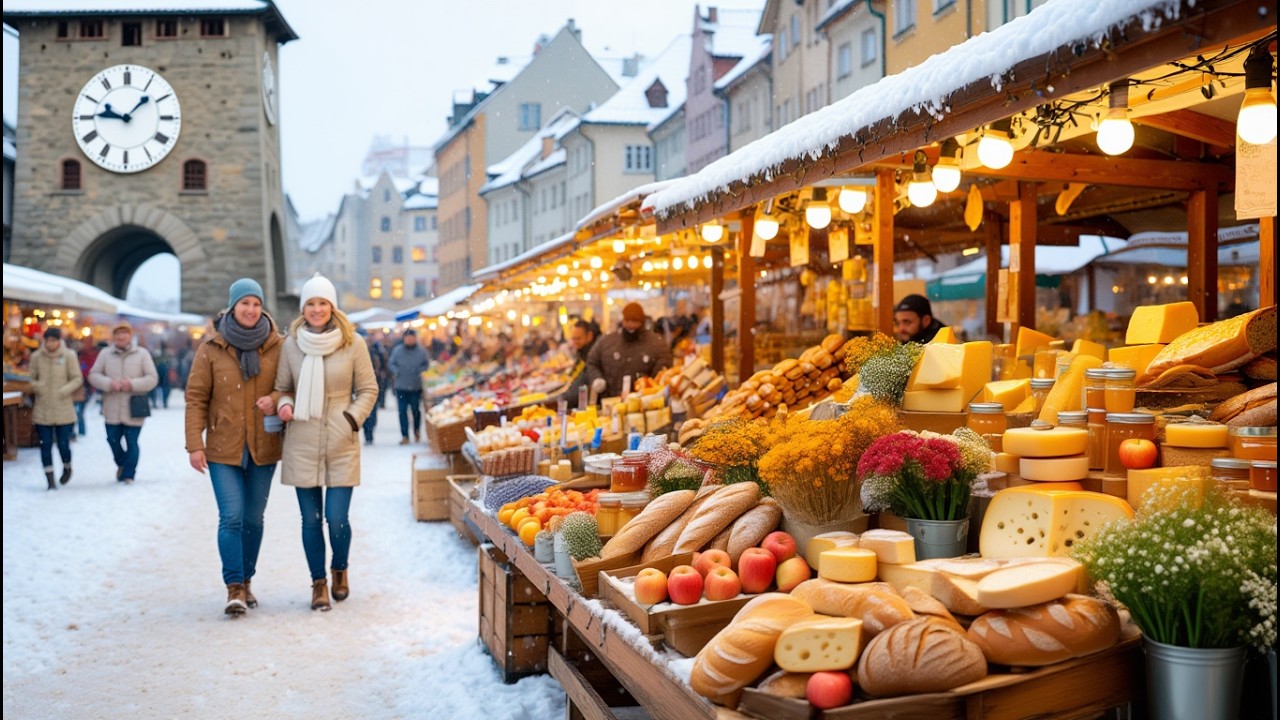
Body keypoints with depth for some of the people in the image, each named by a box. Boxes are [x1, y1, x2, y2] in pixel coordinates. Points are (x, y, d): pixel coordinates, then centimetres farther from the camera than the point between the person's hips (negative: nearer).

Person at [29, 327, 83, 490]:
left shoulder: (69, 355, -4)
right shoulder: (36, 356, 2)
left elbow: (77, 379, 0)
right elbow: (31, 378, 11)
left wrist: (64, 391, -14)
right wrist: (35, 387, -9)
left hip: (63, 409, -2)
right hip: (42, 411, 2)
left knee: (63, 444, 1)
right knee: (45, 445, 2)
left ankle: (67, 468, 32)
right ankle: (50, 480, 10)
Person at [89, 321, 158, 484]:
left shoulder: (142, 354, -2)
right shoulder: (105, 354, 4)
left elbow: (152, 378, -4)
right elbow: (93, 375, 3)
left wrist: (133, 384, -18)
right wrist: (109, 383, -15)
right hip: (112, 410, 2)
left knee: (131, 443, 0)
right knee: (113, 440, 13)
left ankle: (128, 474, 15)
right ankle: (122, 464, 41)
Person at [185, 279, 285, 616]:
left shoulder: (277, 346, 0)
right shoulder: (211, 347, -2)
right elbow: (196, 397, -1)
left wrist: (276, 400, -12)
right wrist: (194, 444, -7)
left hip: (263, 447, 2)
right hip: (224, 448, -2)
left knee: (254, 518, 10)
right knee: (231, 517, -9)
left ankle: (246, 581, 24)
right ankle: (234, 588, -4)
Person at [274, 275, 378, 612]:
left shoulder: (352, 343, -3)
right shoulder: (291, 344, 2)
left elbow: (368, 389, 4)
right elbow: (282, 388, 13)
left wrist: (352, 419, -8)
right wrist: (284, 404, -7)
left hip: (341, 445, -2)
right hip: (302, 444, 2)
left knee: (337, 518, -5)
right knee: (311, 519, 6)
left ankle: (340, 570, 26)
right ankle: (318, 583, 24)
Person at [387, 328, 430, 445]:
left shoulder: (421, 351, 0)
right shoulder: (397, 350, 2)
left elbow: (426, 364, 8)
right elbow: (390, 364, 6)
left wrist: (420, 371, -9)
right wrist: (396, 371, -11)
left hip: (416, 386, 0)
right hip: (401, 386, 0)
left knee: (416, 410, 9)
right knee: (402, 411, -3)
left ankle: (417, 431, 34)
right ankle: (405, 436, 2)